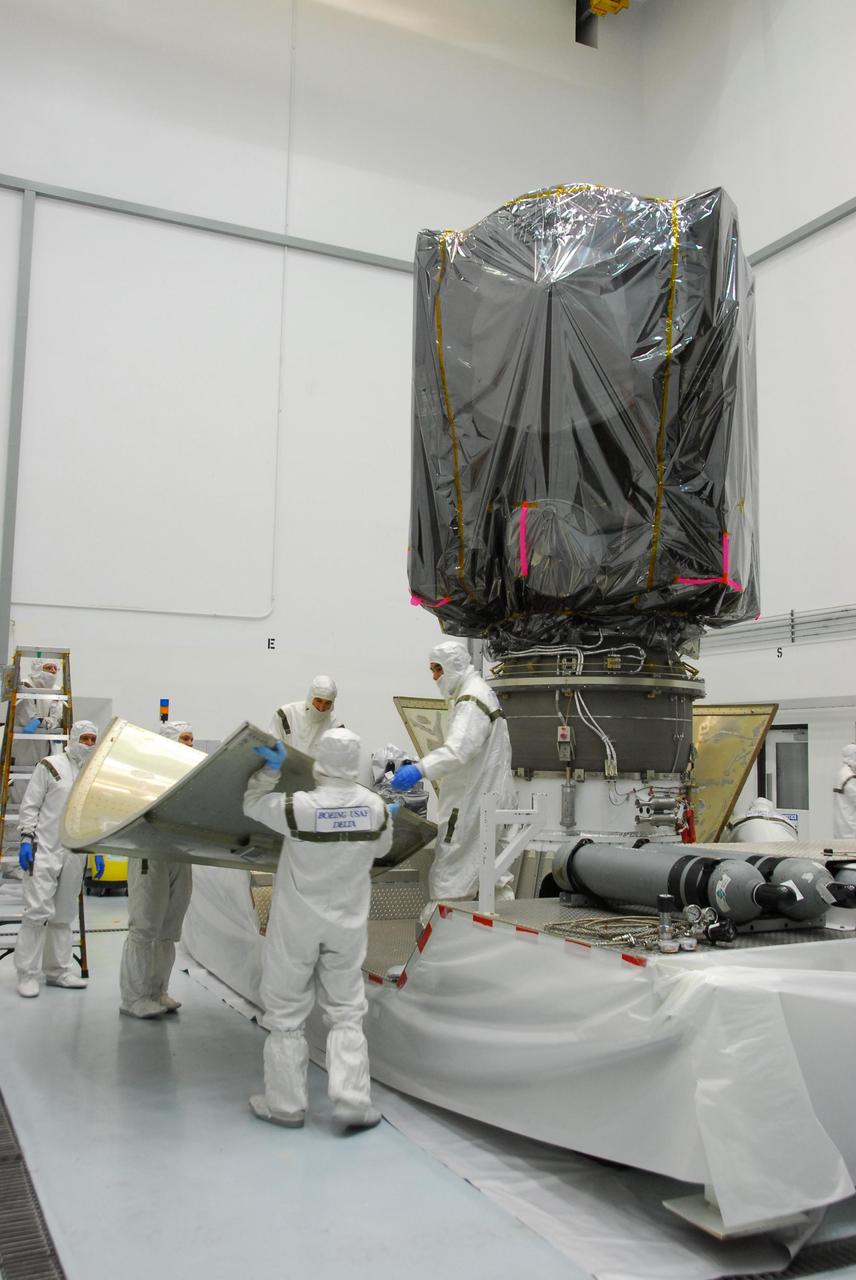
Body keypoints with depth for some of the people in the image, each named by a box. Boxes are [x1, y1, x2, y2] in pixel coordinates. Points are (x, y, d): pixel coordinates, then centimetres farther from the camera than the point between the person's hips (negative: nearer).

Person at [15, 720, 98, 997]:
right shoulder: (50, 766, -1)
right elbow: (30, 805, -2)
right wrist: (26, 839, -10)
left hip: (75, 854, 5)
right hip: (44, 849, -5)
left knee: (64, 914, 10)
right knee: (38, 909, -10)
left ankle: (58, 970, 18)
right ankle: (27, 974, -3)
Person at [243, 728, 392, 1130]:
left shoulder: (298, 807, -21)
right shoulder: (375, 806, -9)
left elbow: (252, 804, -3)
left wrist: (271, 768, -1)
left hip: (297, 924, -3)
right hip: (347, 925, 3)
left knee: (286, 1012, 11)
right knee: (346, 1012, 13)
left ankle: (286, 1103, 20)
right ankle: (351, 1100, 7)